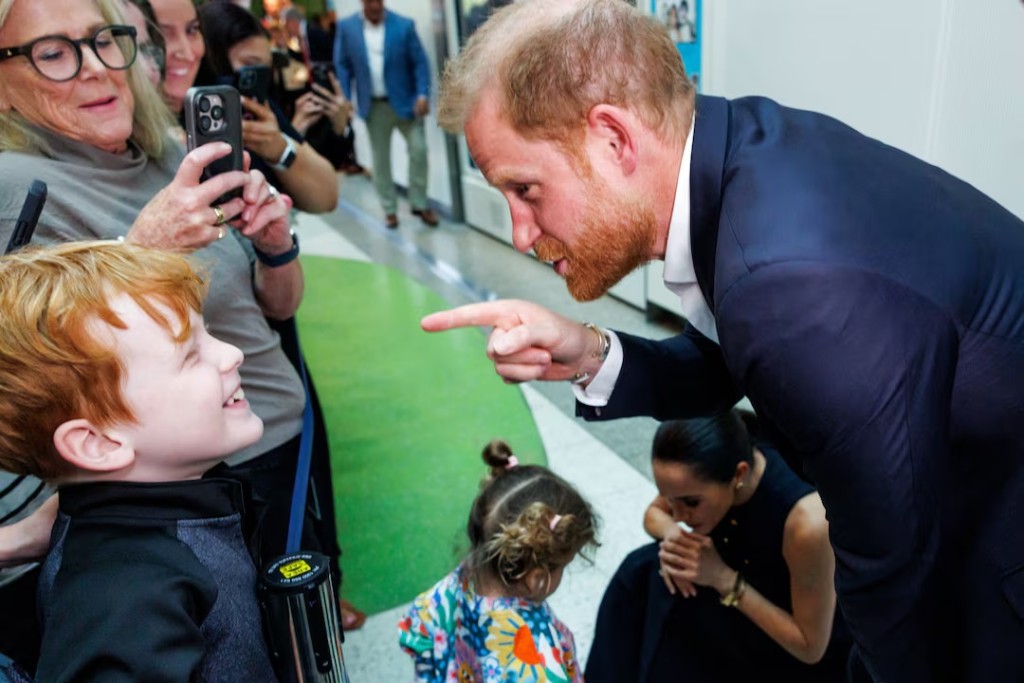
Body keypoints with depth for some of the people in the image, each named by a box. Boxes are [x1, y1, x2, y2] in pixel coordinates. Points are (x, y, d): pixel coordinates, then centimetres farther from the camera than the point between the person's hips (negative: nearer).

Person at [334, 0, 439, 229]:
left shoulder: (404, 25, -5)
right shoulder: (346, 27, 0)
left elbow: (420, 62, -5)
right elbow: (342, 65, 4)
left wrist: (423, 94, -16)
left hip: (405, 101, -1)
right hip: (374, 105, 1)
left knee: (419, 150, -5)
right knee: (380, 158, 8)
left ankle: (420, 204, 11)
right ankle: (389, 209, 20)